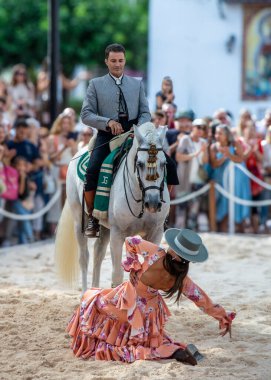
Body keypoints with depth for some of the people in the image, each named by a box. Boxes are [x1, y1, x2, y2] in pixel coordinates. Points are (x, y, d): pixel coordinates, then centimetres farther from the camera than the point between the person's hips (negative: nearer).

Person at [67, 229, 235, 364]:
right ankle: (176, 350, 1)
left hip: (127, 305, -5)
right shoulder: (182, 280, -18)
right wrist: (223, 316, 3)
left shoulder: (155, 253, -28)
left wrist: (132, 261, 2)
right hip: (148, 312, 5)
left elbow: (130, 241, -14)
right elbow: (203, 300, -8)